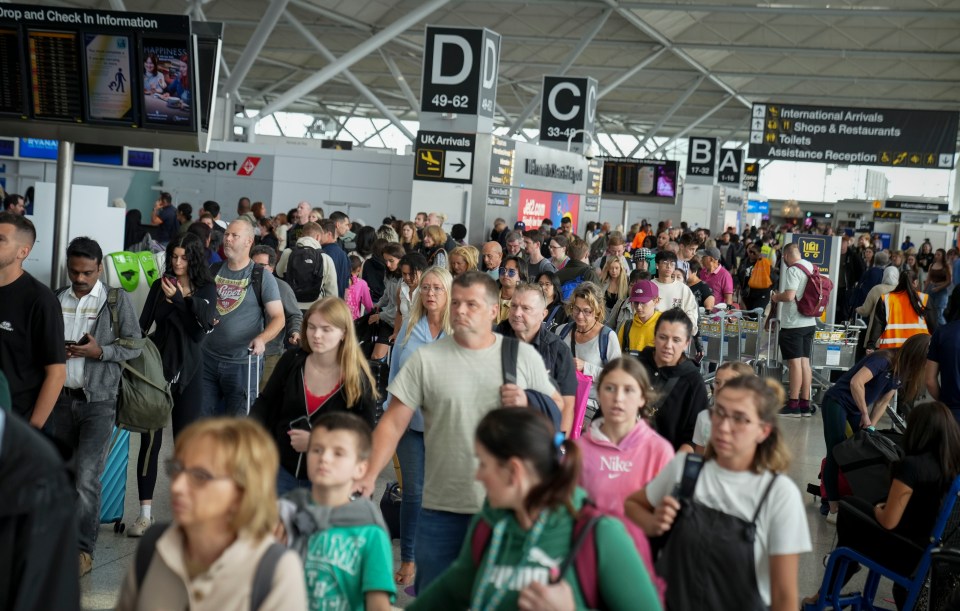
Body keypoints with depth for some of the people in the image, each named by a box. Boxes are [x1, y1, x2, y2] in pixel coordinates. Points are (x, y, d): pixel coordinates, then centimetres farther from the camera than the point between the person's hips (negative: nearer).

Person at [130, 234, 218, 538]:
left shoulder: (206, 289, 3)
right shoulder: (161, 286, 5)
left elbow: (207, 320, -15)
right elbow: (144, 323, 0)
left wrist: (182, 298, -24)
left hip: (189, 370, 0)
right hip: (158, 367, 0)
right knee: (150, 440, -2)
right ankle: (145, 513, 1)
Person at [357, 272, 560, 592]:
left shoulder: (524, 356, 1)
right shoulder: (426, 359, -1)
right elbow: (392, 424, -3)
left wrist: (527, 404, -12)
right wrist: (369, 475, -15)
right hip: (442, 509, 0)